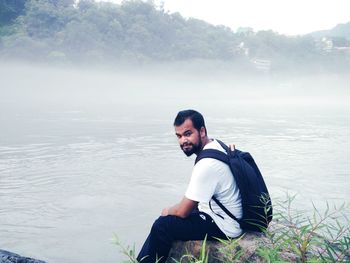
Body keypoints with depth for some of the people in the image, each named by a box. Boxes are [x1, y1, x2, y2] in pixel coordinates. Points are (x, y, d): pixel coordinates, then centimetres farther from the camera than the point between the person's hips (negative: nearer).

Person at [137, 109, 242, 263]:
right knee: (165, 220, 16)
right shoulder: (216, 146, 2)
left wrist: (168, 211, 0)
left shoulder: (207, 164, -29)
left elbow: (183, 211, -21)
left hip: (224, 227, -10)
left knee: (162, 226, -9)